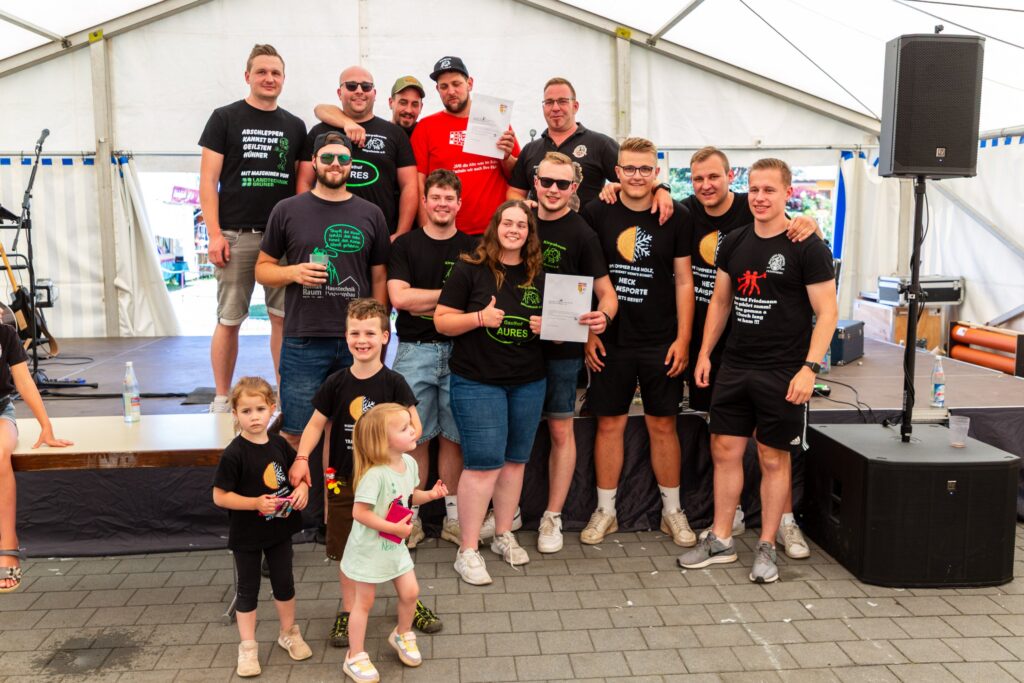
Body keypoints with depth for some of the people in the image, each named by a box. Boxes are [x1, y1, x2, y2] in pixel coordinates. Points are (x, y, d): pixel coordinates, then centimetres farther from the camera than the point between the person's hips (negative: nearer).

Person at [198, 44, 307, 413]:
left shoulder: (294, 126, 14)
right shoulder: (225, 118, 4)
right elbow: (208, 181, -1)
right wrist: (214, 234, -10)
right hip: (237, 235, -3)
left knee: (284, 317, 4)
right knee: (229, 320, 2)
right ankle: (221, 399, 12)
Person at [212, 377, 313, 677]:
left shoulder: (278, 444, -6)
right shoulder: (234, 454, -20)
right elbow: (219, 496, -17)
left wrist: (303, 487, -11)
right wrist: (256, 503, -27)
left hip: (279, 528, 4)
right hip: (246, 535, -4)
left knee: (284, 583, 19)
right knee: (247, 589, 12)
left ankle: (289, 633, 39)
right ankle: (248, 647, 27)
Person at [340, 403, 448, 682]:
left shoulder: (409, 463, -6)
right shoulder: (375, 474, -32)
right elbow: (359, 513, -31)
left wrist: (431, 494, -8)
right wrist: (395, 528, -26)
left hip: (395, 545, 7)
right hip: (370, 547, -7)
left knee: (410, 592, 13)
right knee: (364, 602, 8)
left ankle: (402, 635, 41)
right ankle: (355, 657, 26)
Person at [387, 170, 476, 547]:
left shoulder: (472, 248, 8)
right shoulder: (405, 245, 5)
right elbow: (399, 297, -7)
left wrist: (424, 302, -10)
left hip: (458, 350, 1)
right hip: (415, 350, -1)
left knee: (453, 435, 6)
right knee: (415, 436, 3)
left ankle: (453, 515, 18)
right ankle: (412, 515, 15)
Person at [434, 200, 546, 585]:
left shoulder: (539, 276, 9)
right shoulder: (469, 269, -4)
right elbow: (442, 321, -5)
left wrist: (548, 328, -4)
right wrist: (480, 317, -20)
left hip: (529, 383, 5)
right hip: (477, 382, -5)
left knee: (515, 460, 12)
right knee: (483, 463, -6)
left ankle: (504, 536, 29)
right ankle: (468, 551, 5)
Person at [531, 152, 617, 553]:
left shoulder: (581, 234, -7)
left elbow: (606, 292, -9)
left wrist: (603, 316, -31)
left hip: (561, 345, -4)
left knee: (560, 429, 6)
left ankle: (552, 517, 18)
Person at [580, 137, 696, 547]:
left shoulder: (675, 217, 1)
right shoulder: (596, 214, 0)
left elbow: (683, 281, 3)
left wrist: (683, 338, -3)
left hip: (661, 342, 0)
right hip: (610, 341, 0)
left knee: (663, 425, 7)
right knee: (609, 423, 7)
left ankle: (672, 511, 22)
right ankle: (605, 511, 20)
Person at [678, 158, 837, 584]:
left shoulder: (808, 248, -7)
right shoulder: (734, 243, 9)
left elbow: (827, 312, -9)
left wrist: (809, 367, -18)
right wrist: (704, 353, 12)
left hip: (783, 373, -5)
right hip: (734, 367, 5)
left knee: (773, 459, 4)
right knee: (725, 450, 8)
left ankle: (766, 548, 18)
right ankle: (720, 541, 21)